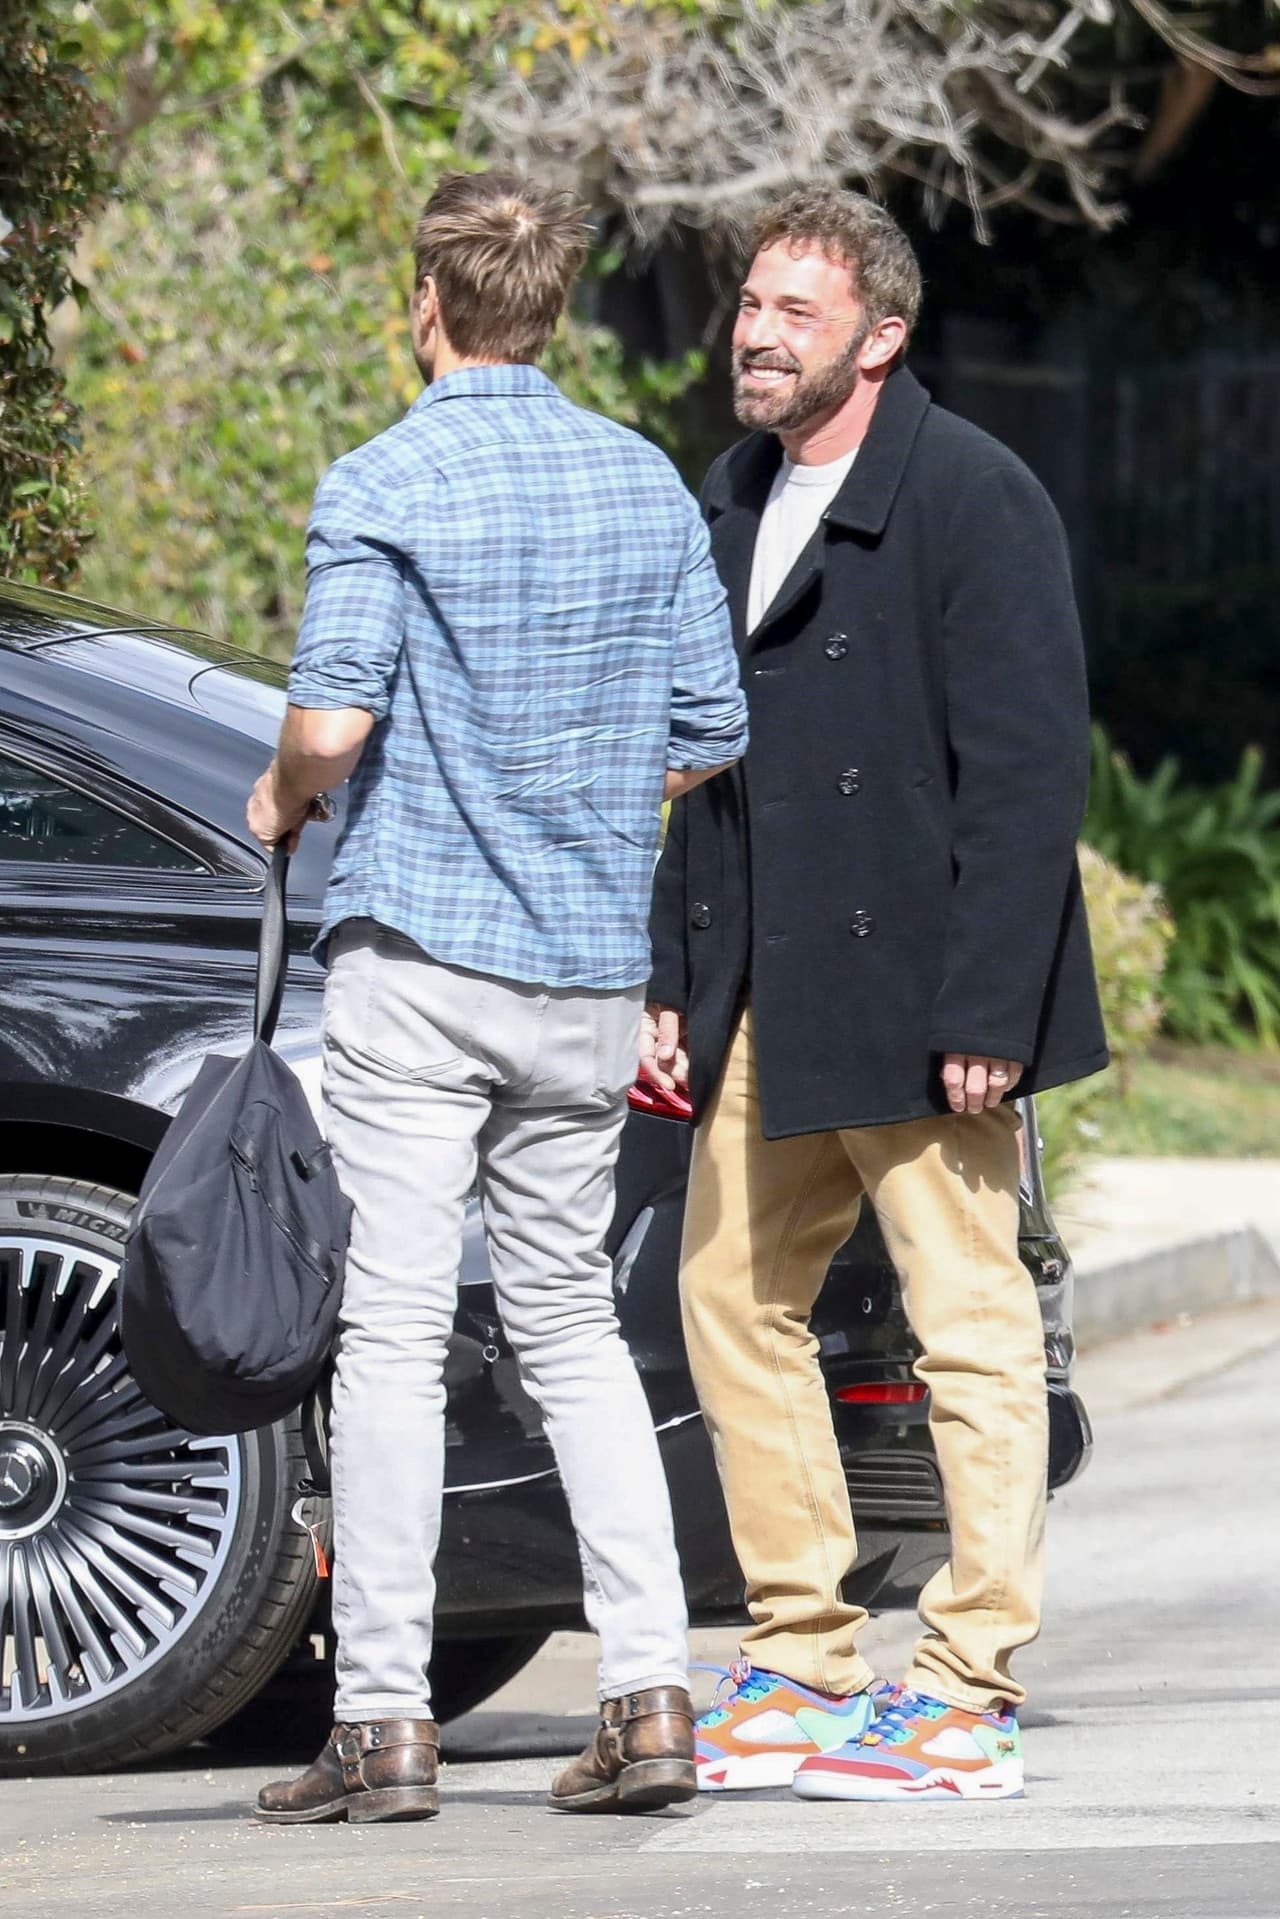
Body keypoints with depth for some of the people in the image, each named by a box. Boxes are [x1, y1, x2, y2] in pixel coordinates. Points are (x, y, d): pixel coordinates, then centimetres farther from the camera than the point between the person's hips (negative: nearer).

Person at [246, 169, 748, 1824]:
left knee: (395, 1332, -3)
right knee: (569, 1325, 13)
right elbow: (709, 736, 9)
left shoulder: (383, 485, -8)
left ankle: (384, 1720, -4)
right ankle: (648, 1700, 5)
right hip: (592, 962, 5)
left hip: (417, 952, -5)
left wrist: (282, 799, 2)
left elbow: (334, 719, -19)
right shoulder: (647, 484, 8)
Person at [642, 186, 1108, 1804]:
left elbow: (1029, 774, -14)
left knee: (970, 1327, -3)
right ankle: (799, 1669, 18)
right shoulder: (734, 501, 15)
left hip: (914, 999, -8)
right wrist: (673, 983, 13)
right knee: (733, 1303, 9)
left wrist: (984, 1017, -19)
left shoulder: (973, 500, -10)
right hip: (764, 1003, 8)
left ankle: (969, 1695, 1)